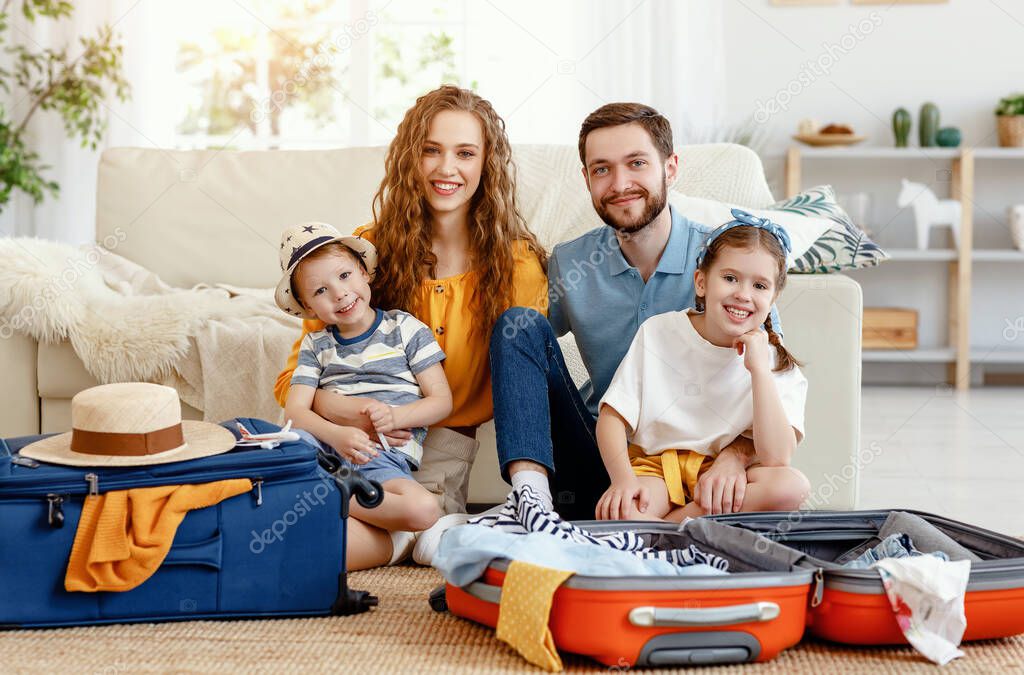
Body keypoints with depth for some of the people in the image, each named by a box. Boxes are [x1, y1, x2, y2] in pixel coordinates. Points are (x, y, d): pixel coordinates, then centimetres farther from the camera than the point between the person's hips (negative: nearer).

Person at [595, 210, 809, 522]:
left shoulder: (776, 363, -3)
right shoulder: (657, 333, -2)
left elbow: (776, 458, -18)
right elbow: (612, 417, -4)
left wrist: (759, 369, -20)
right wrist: (623, 479, -22)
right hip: (654, 466, -3)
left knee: (791, 486, -31)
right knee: (616, 513, -36)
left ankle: (667, 525, -22)